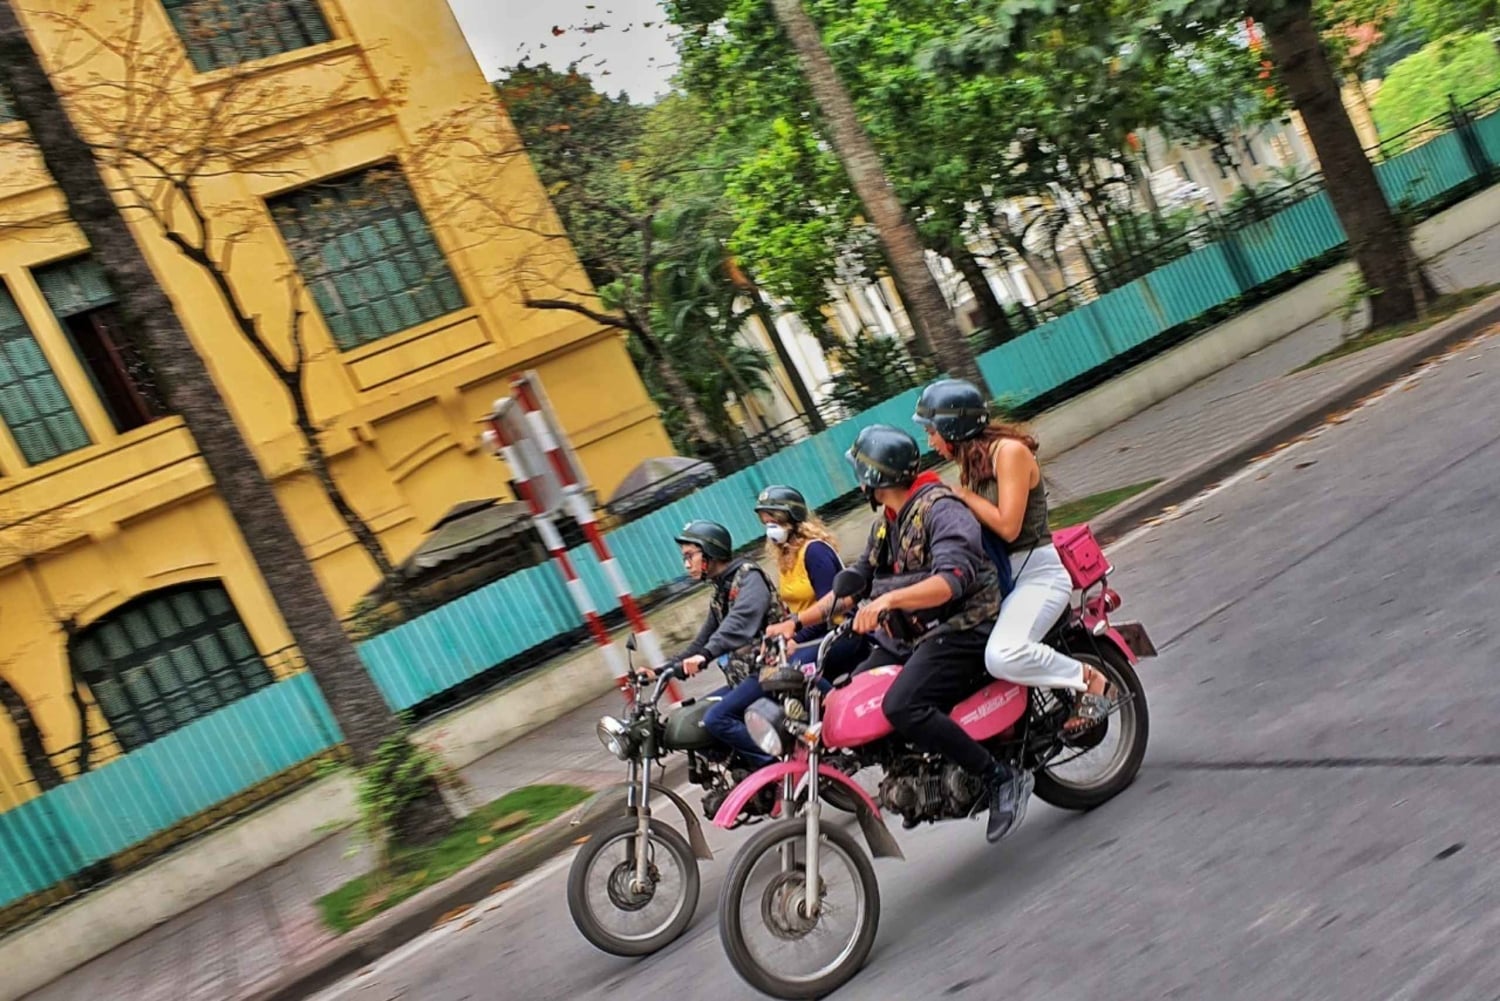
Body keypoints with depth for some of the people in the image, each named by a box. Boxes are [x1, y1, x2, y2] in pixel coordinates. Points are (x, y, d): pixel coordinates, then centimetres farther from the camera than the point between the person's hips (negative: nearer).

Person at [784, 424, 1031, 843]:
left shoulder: (940, 509, -14)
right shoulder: (885, 521, 15)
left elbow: (953, 578, -29)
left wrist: (889, 598, -43)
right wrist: (797, 622, 15)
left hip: (963, 628, -10)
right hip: (913, 635, 10)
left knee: (901, 706, -30)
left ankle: (1003, 778, -19)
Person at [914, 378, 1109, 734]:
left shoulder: (1008, 450, -13)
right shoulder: (971, 461, 12)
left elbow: (1008, 526, -21)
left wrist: (963, 495, -12)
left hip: (1037, 573, -9)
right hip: (997, 576, 9)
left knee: (1003, 657, -29)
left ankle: (1088, 678, -6)